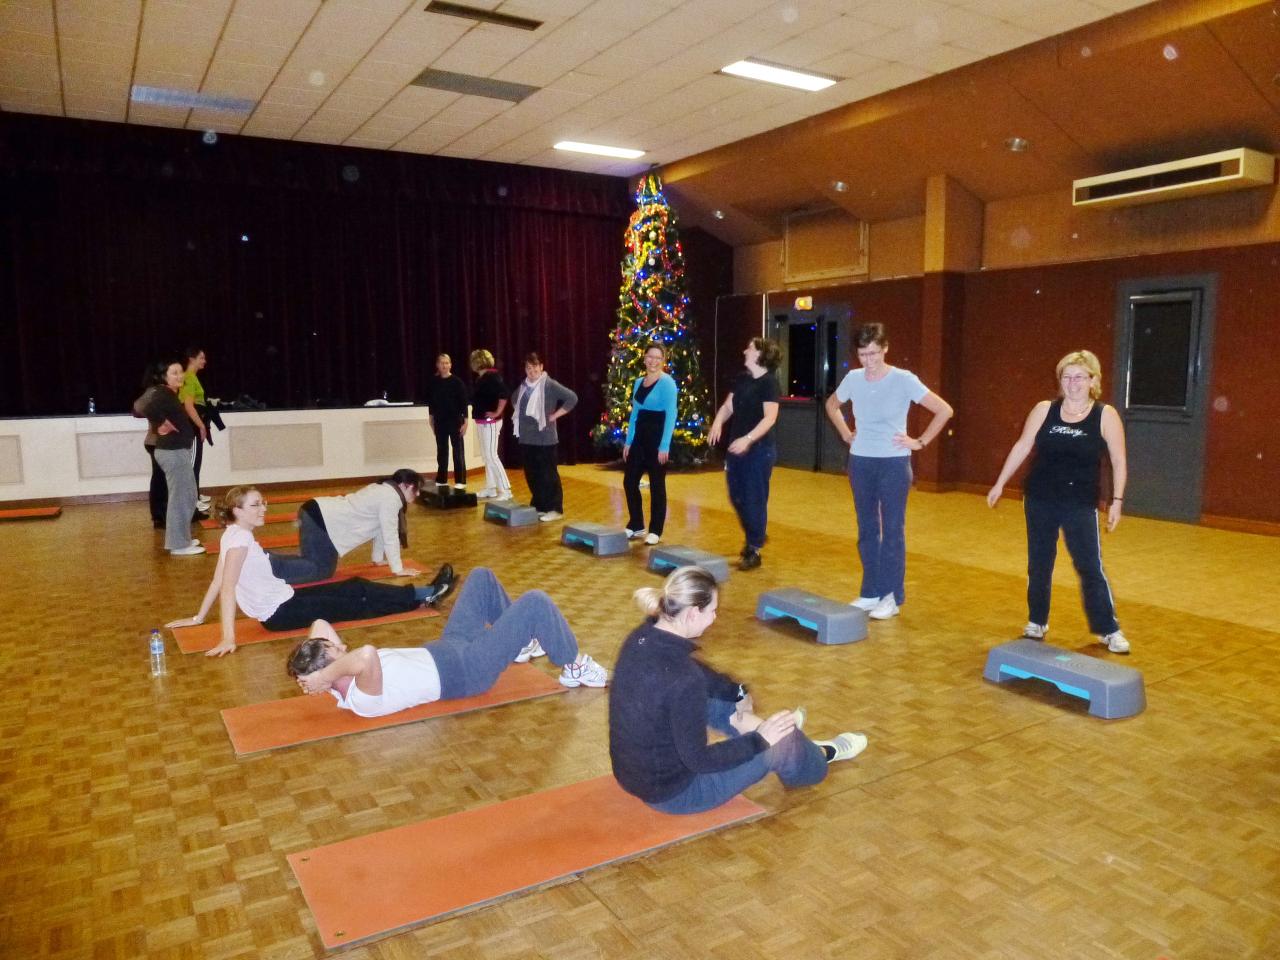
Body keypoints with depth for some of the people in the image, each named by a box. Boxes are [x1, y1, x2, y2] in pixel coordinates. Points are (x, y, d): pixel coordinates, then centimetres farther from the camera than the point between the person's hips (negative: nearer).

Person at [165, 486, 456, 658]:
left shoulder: (234, 534, 7)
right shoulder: (239, 538, -20)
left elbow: (217, 580, 11)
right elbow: (227, 587, -27)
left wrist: (199, 617, 17)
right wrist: (228, 638, -33)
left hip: (283, 599, 9)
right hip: (280, 613, -9)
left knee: (355, 588, 7)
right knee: (357, 605, -1)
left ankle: (423, 594, 11)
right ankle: (424, 596, 7)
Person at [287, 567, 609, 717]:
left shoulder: (341, 682, -7)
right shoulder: (364, 699, -32)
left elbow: (320, 624, 2)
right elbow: (368, 655, -56)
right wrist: (322, 676, -43)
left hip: (447, 651, 9)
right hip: (464, 670, -9)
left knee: (482, 577, 16)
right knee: (535, 603, -12)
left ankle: (520, 641, 34)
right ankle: (575, 667, 11)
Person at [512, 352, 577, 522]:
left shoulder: (549, 385, -10)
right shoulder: (523, 385, 11)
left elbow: (572, 398, -16)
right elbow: (514, 400, 33)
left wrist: (555, 415, -13)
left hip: (544, 438, -7)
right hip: (526, 438, 7)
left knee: (548, 474, -2)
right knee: (531, 474, 11)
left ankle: (555, 509, 5)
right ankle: (539, 506, 23)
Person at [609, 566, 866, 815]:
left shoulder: (642, 637, -7)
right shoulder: (682, 679, -33)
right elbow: (698, 759, -24)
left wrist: (737, 693, 23)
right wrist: (760, 740, -13)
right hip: (672, 793, -7)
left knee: (718, 696, 22)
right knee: (781, 740, 4)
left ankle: (804, 748, 43)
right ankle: (822, 756, 40)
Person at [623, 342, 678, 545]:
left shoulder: (667, 383, -10)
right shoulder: (639, 382, 10)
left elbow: (671, 415, -14)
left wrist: (665, 445, -19)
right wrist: (628, 441, 11)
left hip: (657, 438, -7)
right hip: (639, 437, 7)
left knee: (656, 485, 1)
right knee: (629, 481, 8)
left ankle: (655, 531, 12)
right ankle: (635, 525, 23)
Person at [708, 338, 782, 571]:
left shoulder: (769, 382, -11)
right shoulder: (742, 378, 10)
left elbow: (770, 417, -19)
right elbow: (728, 405, 11)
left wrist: (748, 439, -30)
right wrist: (717, 422, -10)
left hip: (759, 449, -7)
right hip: (736, 447, 7)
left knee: (754, 499, -2)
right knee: (736, 497, 15)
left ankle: (754, 551, 9)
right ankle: (756, 535, 37)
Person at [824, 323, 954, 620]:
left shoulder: (904, 380, -11)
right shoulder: (853, 378, 1)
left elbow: (945, 410, -8)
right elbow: (832, 405, 21)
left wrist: (920, 442, -8)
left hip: (894, 463, -4)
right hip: (860, 462, 4)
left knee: (892, 530, 1)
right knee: (866, 529, 11)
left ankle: (892, 597, 10)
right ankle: (870, 593, 21)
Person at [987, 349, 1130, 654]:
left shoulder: (1105, 415, -5)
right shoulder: (1043, 410, 0)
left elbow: (1119, 461, -3)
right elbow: (1021, 448, 5)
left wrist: (1116, 501, -6)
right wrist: (1000, 483, 6)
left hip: (1081, 504, -2)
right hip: (1039, 500, 2)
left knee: (1090, 566, 0)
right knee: (1038, 563, 11)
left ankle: (1109, 630, 13)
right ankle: (1037, 622, 26)